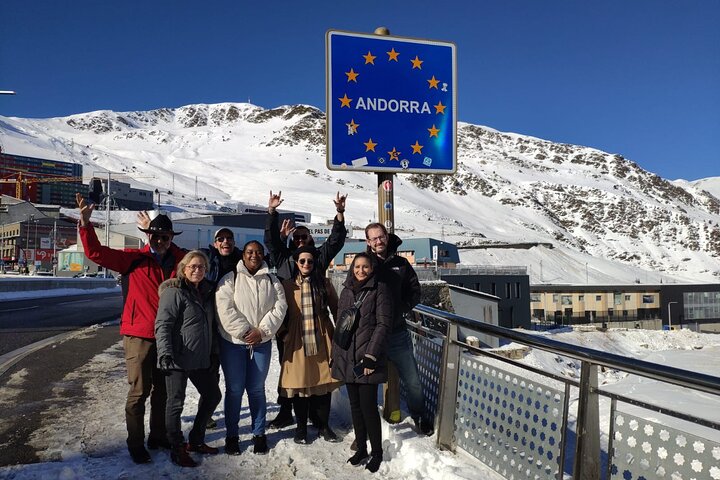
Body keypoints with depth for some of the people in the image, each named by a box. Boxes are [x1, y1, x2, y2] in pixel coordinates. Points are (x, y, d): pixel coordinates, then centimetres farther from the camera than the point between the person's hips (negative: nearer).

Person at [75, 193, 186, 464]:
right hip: (139, 334, -4)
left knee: (162, 389, 16)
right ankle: (136, 445, 15)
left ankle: (158, 436, 32)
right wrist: (86, 223, -22)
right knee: (139, 391, 1)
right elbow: (96, 252, -10)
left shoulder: (179, 261, 0)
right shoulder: (135, 259, -5)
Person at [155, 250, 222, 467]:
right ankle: (177, 449, 17)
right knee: (176, 402, 1)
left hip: (200, 359, 8)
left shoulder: (207, 291, 11)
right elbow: (162, 324, -16)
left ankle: (196, 440, 29)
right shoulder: (173, 291, -11)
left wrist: (213, 351, 20)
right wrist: (165, 352, -24)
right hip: (177, 359, -8)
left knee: (212, 395, 14)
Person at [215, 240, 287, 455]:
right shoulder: (230, 280, -2)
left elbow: (279, 307, -2)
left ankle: (259, 433, 22)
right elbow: (225, 310, -12)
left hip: (261, 342, 2)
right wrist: (244, 332, -16)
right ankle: (231, 435, 18)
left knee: (257, 389, 10)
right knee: (234, 389, 4)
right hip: (233, 342, -2)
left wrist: (262, 331, -13)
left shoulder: (272, 281, 7)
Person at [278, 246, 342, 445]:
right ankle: (301, 428, 20)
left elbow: (336, 308, 10)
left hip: (321, 340, 1)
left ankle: (324, 426, 21)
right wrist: (283, 334, 1)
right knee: (298, 384, 4)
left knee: (323, 383, 5)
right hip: (297, 342, -1)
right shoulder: (287, 285, 2)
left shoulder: (323, 283, 5)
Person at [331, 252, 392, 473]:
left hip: (368, 357, -5)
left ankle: (376, 452, 13)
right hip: (347, 357, 5)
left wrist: (371, 355, -14)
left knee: (368, 406, -4)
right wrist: (335, 354, 12)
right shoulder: (346, 291, 13)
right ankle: (361, 448, 25)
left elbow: (383, 324, -9)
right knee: (355, 405, 11)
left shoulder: (379, 289, -4)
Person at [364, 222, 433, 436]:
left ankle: (420, 417, 34)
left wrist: (403, 308, -3)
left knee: (413, 381, 10)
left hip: (398, 333, 2)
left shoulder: (400, 264, 3)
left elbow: (415, 290, 11)